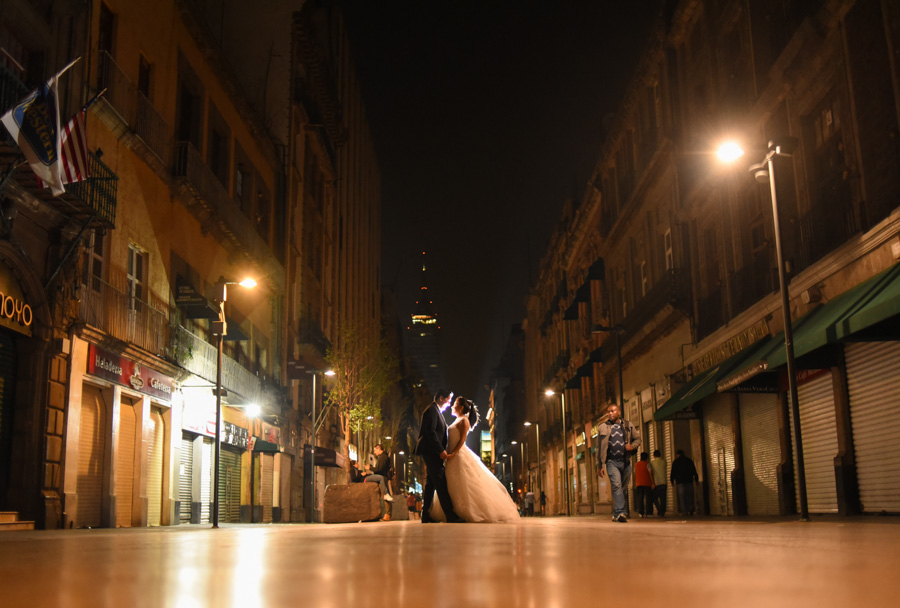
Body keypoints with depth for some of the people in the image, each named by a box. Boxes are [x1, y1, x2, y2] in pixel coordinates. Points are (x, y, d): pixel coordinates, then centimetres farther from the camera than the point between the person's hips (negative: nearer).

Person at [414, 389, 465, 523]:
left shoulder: (436, 411, 23)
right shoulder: (432, 410, -10)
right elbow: (430, 431, -19)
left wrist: (442, 449, 15)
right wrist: (441, 450, -21)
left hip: (433, 453, 11)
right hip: (432, 452, -11)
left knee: (431, 483, 9)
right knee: (440, 483, -12)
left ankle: (426, 516, 10)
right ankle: (450, 516, -15)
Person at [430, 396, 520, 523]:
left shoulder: (463, 420, -7)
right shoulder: (458, 421, 21)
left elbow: (462, 440, -16)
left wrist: (453, 453, -24)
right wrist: (449, 454, 11)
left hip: (460, 455, -10)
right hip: (454, 456, 10)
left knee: (463, 486, -10)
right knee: (452, 486, 8)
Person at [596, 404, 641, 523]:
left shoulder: (628, 426, 11)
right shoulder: (603, 428, 7)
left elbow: (638, 439, 17)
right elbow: (600, 448, 6)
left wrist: (632, 446, -6)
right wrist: (600, 465, 1)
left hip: (626, 462, 2)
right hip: (612, 462, -2)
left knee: (623, 488, 8)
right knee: (616, 486, -18)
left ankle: (616, 513, 22)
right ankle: (620, 513, -23)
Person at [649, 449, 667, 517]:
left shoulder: (652, 461, 0)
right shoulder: (663, 461, 6)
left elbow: (651, 473, -8)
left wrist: (653, 483, -9)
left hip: (656, 483, -2)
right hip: (664, 482, 2)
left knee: (654, 498, 8)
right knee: (663, 498, 4)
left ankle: (659, 508, -15)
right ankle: (662, 512, -2)